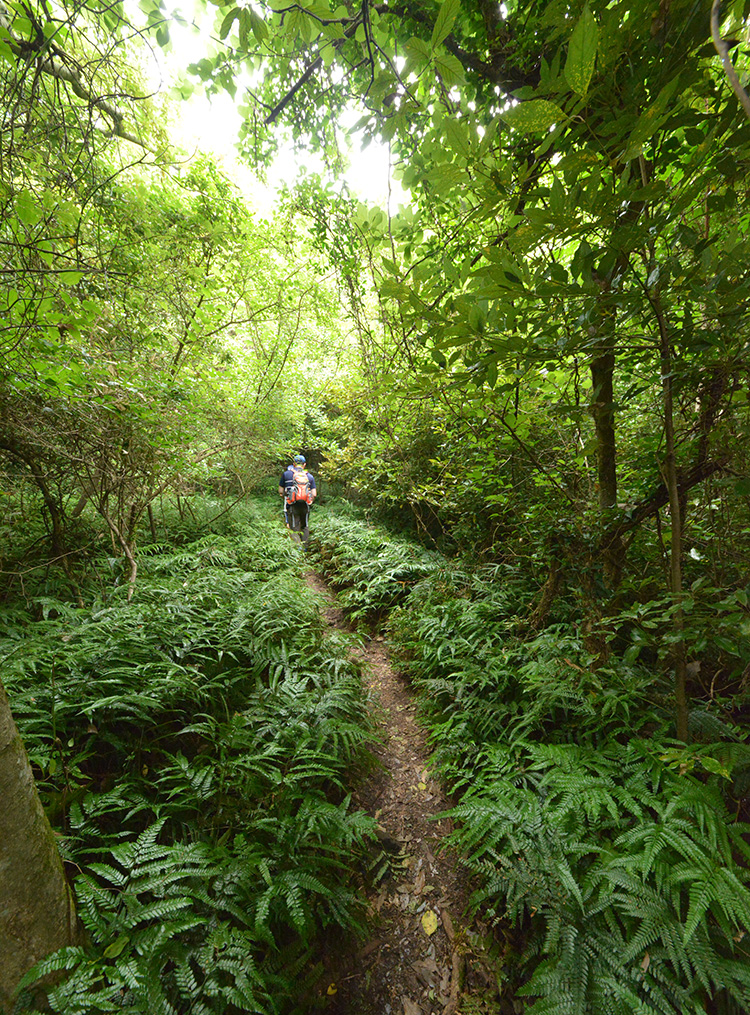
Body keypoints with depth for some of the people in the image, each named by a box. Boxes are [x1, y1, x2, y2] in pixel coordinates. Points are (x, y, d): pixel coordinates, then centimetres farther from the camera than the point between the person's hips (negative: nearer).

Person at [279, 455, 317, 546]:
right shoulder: (310, 476, 9)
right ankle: (305, 547, 17)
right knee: (305, 527, 16)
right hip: (305, 507, 2)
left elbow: (280, 491, 6)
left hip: (292, 506, -2)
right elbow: (314, 494, 3)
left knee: (294, 528, 2)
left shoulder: (286, 474, 5)